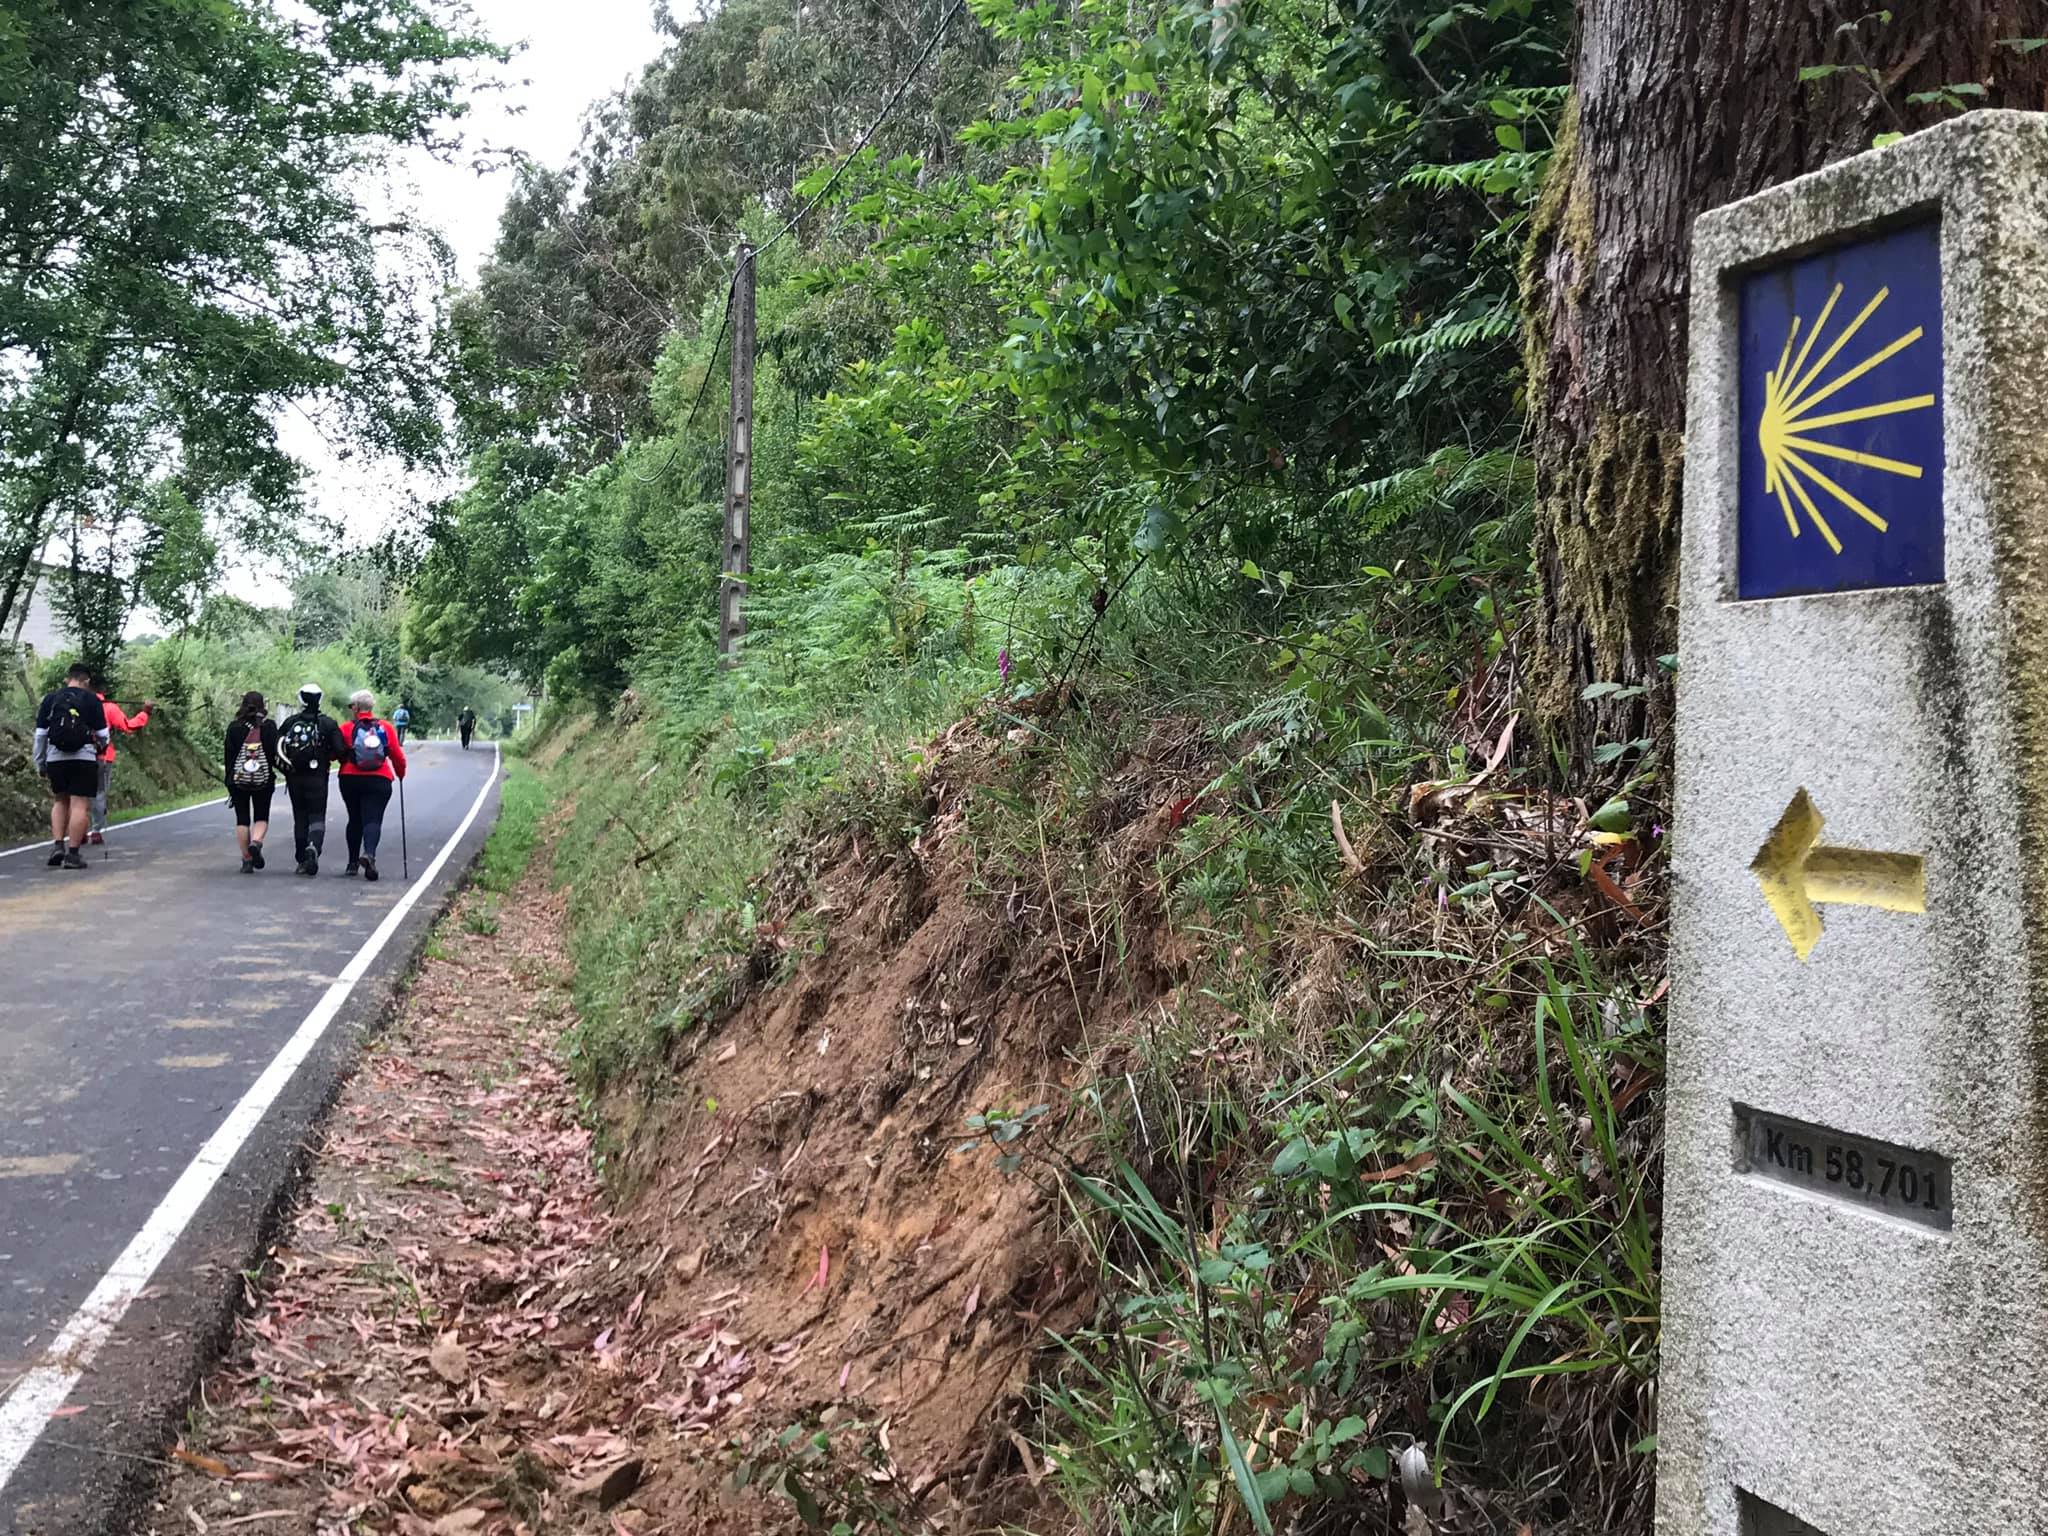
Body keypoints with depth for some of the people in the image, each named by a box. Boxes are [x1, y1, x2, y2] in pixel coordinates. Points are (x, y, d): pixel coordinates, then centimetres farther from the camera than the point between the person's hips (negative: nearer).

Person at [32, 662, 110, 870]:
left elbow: (39, 734, 7)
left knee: (60, 801, 20)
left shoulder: (49, 699, 8)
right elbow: (102, 735, 1)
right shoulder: (91, 700, 0)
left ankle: (57, 845, 8)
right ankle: (73, 853, -5)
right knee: (80, 805, -2)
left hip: (55, 758, 3)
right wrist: (100, 746, 24)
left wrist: (39, 764, 14)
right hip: (84, 759, -3)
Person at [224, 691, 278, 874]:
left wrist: (229, 779, 8)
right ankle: (256, 842, -19)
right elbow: (274, 753, -5)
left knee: (242, 819, 7)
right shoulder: (269, 726, -4)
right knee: (261, 817, 10)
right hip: (264, 779, -1)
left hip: (238, 779, 1)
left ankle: (246, 860, 6)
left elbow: (229, 755, 1)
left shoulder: (234, 727, 0)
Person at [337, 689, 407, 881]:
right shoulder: (386, 727, 1)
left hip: (351, 779, 1)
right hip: (379, 780, -1)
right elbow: (397, 755, 3)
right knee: (373, 819, -3)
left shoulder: (347, 729, -2)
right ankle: (369, 853, -29)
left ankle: (353, 862, 21)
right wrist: (401, 773, 20)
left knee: (355, 820, 16)